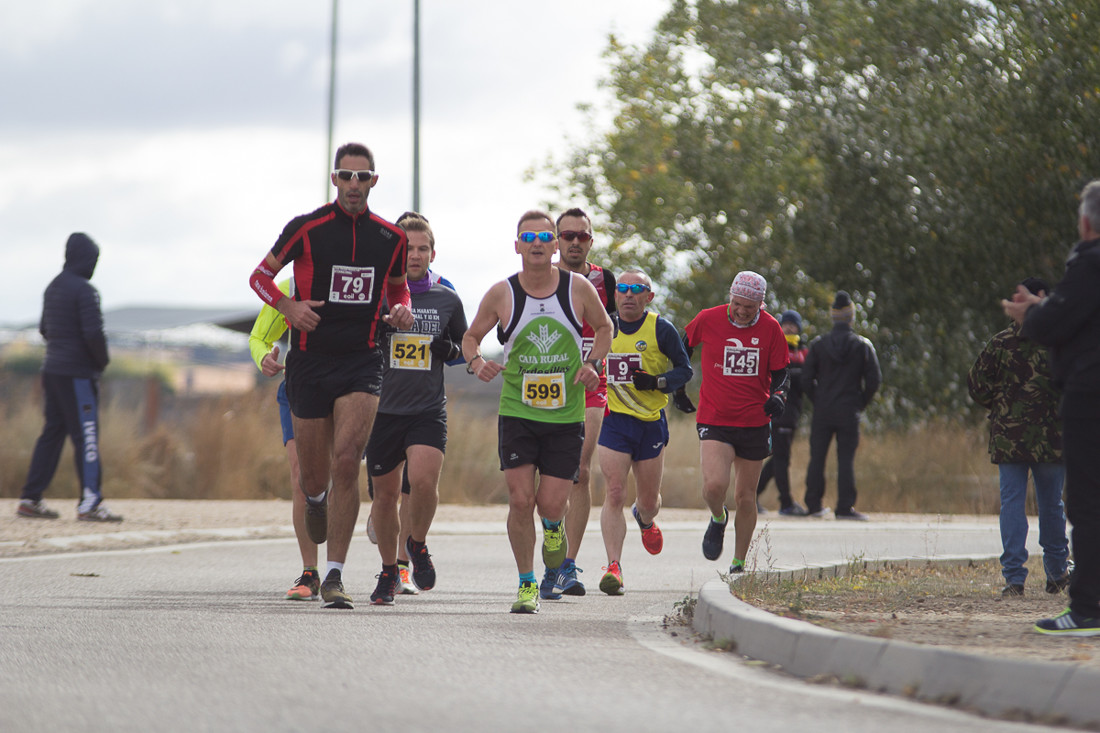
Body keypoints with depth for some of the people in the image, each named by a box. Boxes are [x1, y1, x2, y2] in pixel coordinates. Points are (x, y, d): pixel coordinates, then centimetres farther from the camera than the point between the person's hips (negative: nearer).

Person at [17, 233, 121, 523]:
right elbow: (94, 332, -22)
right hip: (78, 373, -8)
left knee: (52, 433, 12)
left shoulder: (53, 288, 13)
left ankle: (30, 499, 12)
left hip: (52, 369, 8)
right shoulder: (84, 290, -14)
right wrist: (102, 361, -5)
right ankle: (90, 503, -11)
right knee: (86, 436, -7)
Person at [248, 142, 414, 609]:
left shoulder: (391, 238, 5)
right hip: (310, 359, 0)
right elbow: (260, 276, 5)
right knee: (314, 471, 6)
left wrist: (401, 311, -1)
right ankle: (316, 499, 47)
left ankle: (334, 576, -14)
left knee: (346, 461, -17)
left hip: (362, 361, 0)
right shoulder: (306, 228, -3)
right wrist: (288, 306, -14)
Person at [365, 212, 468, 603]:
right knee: (385, 494, 6)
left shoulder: (447, 299, 5)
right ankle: (389, 570, 27)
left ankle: (417, 545, 7)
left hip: (429, 410, 0)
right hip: (384, 408, 0)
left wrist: (451, 350, -4)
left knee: (423, 481, -21)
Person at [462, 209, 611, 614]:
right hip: (517, 411, 0)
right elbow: (471, 336, 9)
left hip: (566, 415, 0)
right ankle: (526, 584, 8)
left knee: (550, 504, -5)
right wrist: (476, 362, -13)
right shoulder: (501, 294, -4)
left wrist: (593, 363, -3)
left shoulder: (579, 288, -3)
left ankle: (553, 527, 34)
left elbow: (604, 327, 15)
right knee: (521, 500, -10)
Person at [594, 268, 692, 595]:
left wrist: (657, 382, -18)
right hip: (614, 421, 1)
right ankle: (614, 567, -16)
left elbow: (685, 369, -1)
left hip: (651, 424, -1)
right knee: (615, 494, -14)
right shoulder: (605, 329, 4)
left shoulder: (661, 329, -5)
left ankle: (644, 519, 49)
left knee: (649, 501, 11)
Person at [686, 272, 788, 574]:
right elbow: (682, 348, 14)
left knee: (746, 497, 8)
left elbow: (779, 373, 6)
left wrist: (778, 396, -14)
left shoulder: (770, 328, -2)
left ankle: (739, 564, 23)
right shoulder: (708, 320, -6)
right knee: (715, 485, -22)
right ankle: (718, 519, 13)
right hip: (714, 421, -2)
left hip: (755, 423, 2)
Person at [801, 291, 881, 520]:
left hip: (822, 410, 1)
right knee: (846, 459, 0)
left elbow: (806, 380, -1)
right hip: (849, 411, -1)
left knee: (817, 458, 9)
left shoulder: (819, 344, 0)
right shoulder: (863, 346, -3)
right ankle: (845, 508, -4)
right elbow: (874, 380, -3)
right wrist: (861, 404, 9)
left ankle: (814, 505, 13)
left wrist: (817, 402, 12)